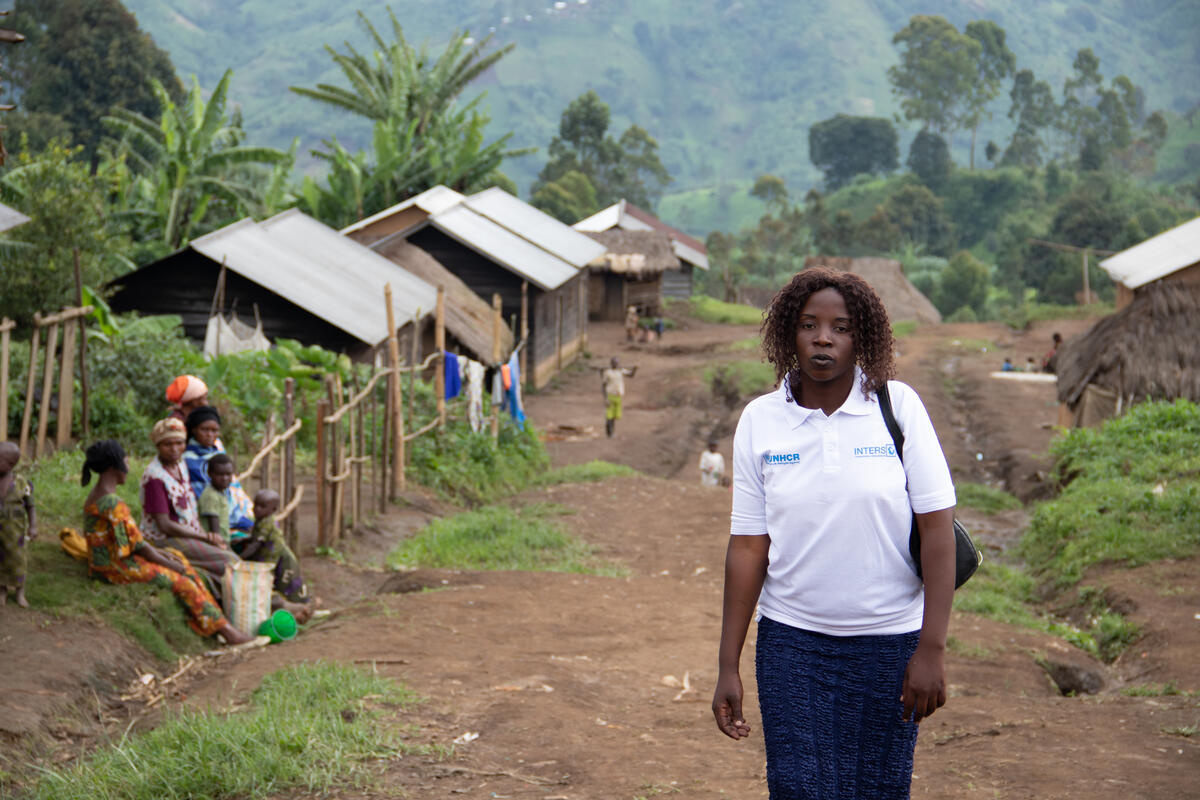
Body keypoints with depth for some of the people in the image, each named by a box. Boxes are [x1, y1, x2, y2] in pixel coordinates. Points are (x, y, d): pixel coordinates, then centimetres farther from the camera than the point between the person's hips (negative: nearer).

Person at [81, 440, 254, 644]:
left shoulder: (97, 495, 8)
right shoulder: (113, 503, -25)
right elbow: (137, 544, -20)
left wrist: (156, 550, 10)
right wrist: (167, 563, -8)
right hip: (116, 567, -10)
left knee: (180, 559, 11)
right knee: (183, 581, -5)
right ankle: (224, 629, 5)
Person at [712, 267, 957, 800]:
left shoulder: (898, 406, -4)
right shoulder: (760, 420, 0)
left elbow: (938, 527, -6)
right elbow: (748, 546, 1)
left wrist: (932, 649, -11)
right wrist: (728, 666, 1)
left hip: (888, 641, 0)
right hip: (791, 642, 1)